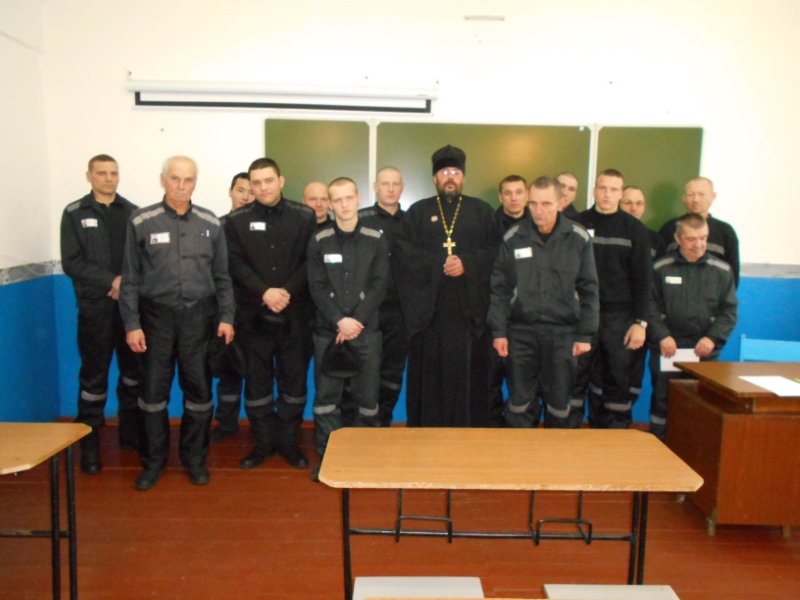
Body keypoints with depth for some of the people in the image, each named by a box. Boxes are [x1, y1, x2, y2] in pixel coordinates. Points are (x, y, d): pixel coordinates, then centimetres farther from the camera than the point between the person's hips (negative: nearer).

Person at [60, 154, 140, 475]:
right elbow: (72, 262, -5)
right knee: (94, 375, 3)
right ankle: (89, 443, 13)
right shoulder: (74, 213, 3)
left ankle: (131, 431, 24)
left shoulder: (132, 212, 8)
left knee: (134, 371, 9)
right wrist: (112, 281, -14)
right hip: (95, 308, -2)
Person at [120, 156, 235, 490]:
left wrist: (226, 317, 1)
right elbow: (130, 278, 0)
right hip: (156, 316, -1)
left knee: (199, 390, 8)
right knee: (153, 390, 7)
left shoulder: (210, 224, 4)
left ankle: (195, 458, 25)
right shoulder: (141, 222, -1)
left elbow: (221, 276, 8)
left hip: (198, 316, 1)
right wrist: (131, 324, -5)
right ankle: (153, 461, 24)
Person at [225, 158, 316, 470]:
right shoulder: (237, 221, 5)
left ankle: (289, 442, 21)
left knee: (294, 380, 7)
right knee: (257, 380, 8)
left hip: (294, 314, 0)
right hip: (254, 314, 1)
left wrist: (287, 291, -15)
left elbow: (310, 263, -2)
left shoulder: (304, 217, 3)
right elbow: (236, 264, -3)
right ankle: (262, 443, 22)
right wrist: (264, 292, -16)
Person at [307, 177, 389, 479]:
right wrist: (340, 320, -14)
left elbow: (379, 285, -3)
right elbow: (317, 287, -2)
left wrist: (356, 321, -12)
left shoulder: (376, 240, 3)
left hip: (366, 330, 0)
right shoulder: (319, 242, 4)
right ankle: (327, 454, 17)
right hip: (328, 330, 1)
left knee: (367, 396, 5)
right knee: (326, 395, 5)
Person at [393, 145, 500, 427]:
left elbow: (494, 250, 3)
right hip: (428, 305, 0)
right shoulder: (418, 212, 12)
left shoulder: (482, 211, 14)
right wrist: (439, 265, -11)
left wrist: (466, 263, -13)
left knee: (468, 372, 1)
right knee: (430, 375, 2)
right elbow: (403, 252, -1)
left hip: (469, 306, 0)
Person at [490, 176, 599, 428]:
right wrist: (498, 330, -2)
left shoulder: (579, 238, -1)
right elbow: (500, 287, 3)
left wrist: (585, 334, 0)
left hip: (562, 332, 0)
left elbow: (588, 289, 3)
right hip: (521, 331, 0)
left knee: (560, 402, 9)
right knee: (519, 402, 8)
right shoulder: (513, 237, 0)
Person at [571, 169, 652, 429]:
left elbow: (642, 279, 5)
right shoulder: (578, 224, 5)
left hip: (619, 318, 1)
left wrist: (640, 322, -2)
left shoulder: (634, 229, 6)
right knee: (576, 376, 0)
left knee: (618, 380, 5)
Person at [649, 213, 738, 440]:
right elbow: (651, 308, 0)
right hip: (667, 349, -1)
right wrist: (662, 336, -13)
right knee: (662, 400, 3)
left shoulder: (722, 270, 7)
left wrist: (713, 338, -8)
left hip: (705, 352, 1)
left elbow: (729, 311, 6)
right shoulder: (661, 268, 3)